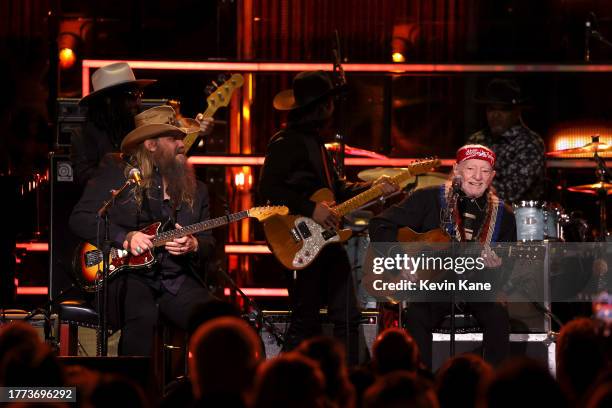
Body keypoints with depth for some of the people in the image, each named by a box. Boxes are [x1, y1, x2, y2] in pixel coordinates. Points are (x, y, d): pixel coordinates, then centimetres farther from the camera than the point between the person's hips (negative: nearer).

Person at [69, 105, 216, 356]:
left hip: (177, 280, 4)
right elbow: (79, 219, -2)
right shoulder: (115, 173, 5)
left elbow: (208, 244, 19)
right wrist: (125, 238, -14)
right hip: (126, 274, -4)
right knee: (142, 316, -36)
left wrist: (193, 246, -6)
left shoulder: (195, 189, 18)